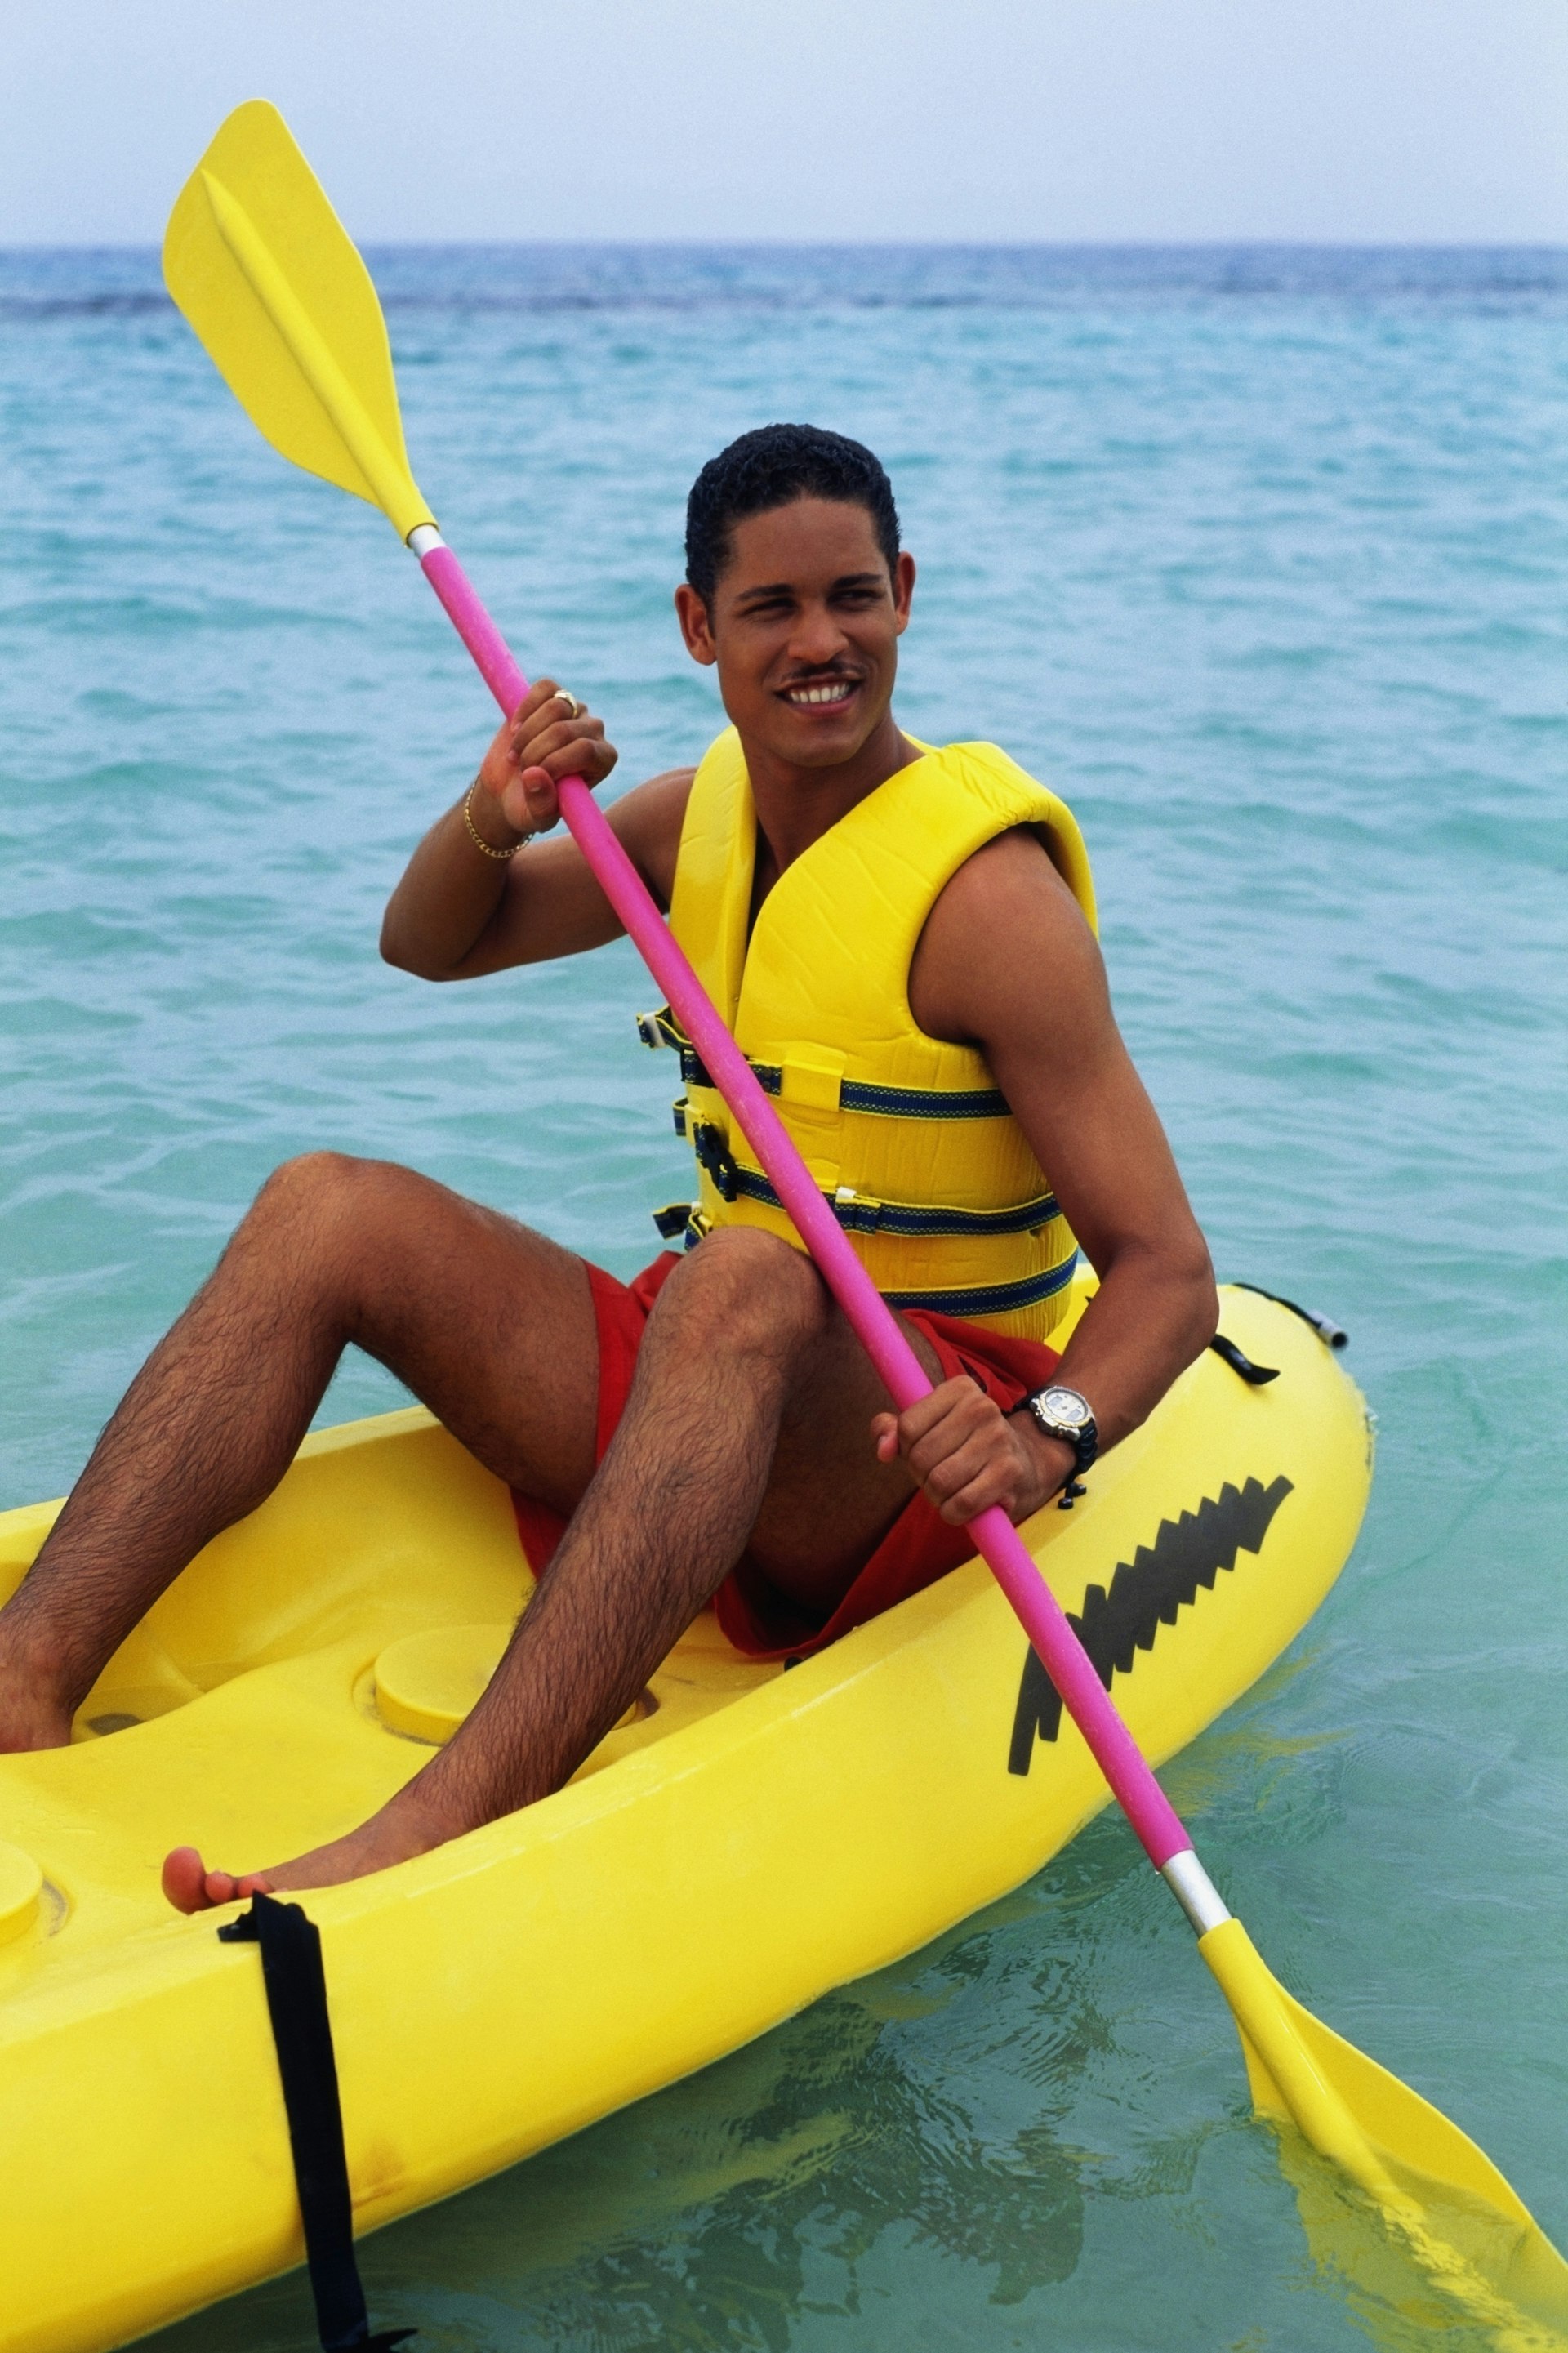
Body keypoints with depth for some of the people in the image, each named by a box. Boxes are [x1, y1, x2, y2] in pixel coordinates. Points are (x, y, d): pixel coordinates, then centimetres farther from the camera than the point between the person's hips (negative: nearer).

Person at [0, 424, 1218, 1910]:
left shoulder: (983, 888, -14)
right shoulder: (705, 815, 7)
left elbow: (1169, 1271, -18)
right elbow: (428, 946, 18)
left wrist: (1046, 1439, -39)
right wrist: (495, 823, -5)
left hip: (910, 1440, -6)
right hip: (709, 1389, 7)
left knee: (740, 1278, -39)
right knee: (331, 1210, -9)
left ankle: (444, 1829, -53)